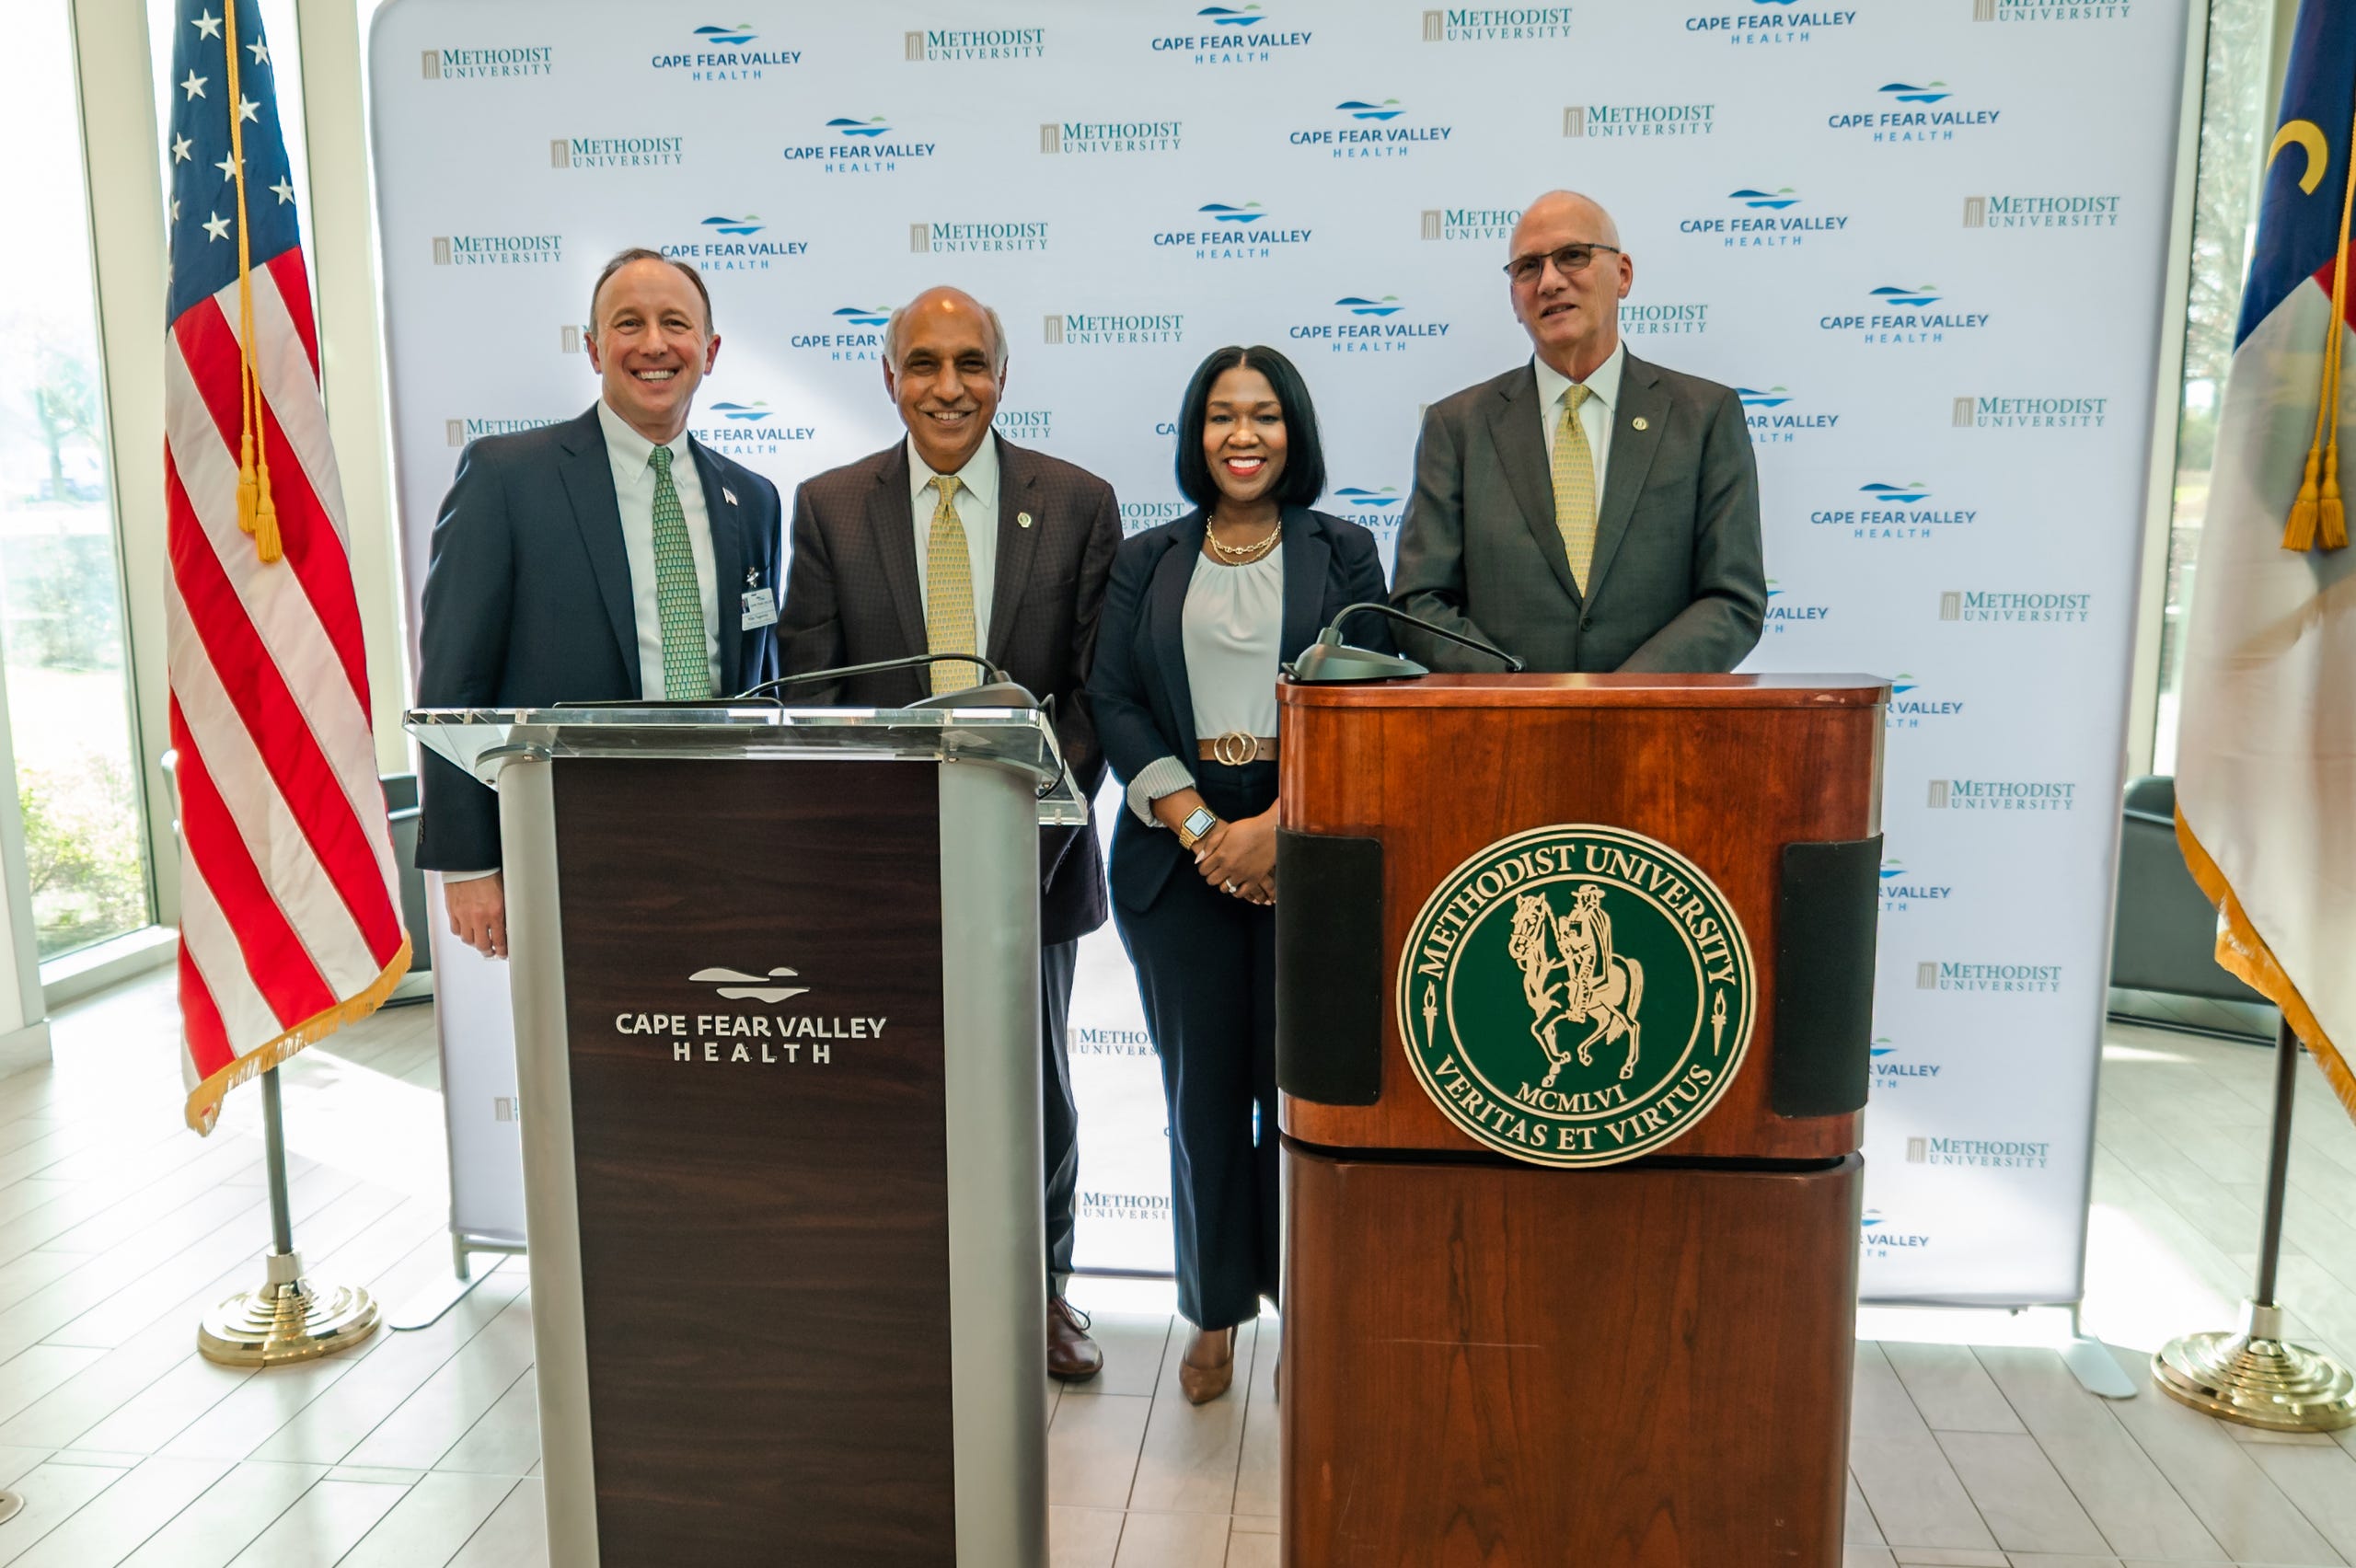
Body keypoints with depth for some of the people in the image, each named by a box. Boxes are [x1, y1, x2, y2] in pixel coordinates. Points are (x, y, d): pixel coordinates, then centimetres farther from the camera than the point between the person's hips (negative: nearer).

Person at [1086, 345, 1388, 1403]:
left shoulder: (1343, 552, 8)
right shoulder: (1146, 561, 11)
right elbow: (1114, 700, 2)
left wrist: (1277, 824, -14)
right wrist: (1197, 827, -11)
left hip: (1308, 849, -1)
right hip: (1178, 853, 1)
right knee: (1202, 1085, 6)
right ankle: (1215, 1314, 21)